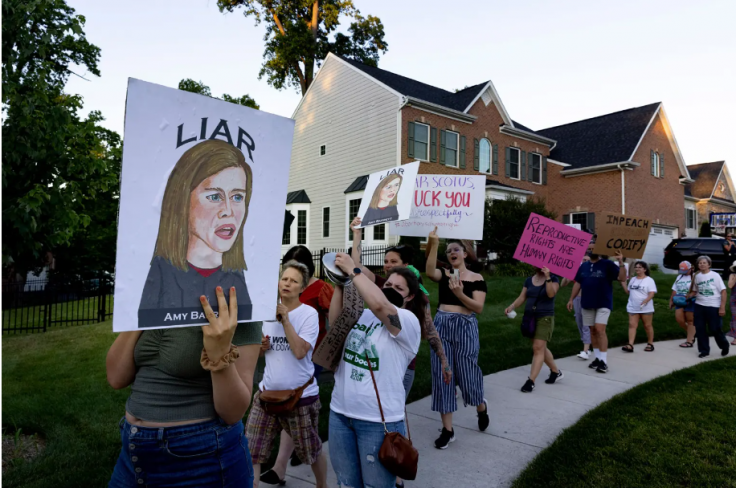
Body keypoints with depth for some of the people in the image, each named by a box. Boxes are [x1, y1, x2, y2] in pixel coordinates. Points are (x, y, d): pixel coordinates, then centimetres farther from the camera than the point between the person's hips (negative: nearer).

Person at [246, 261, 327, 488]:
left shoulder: (309, 313, -12)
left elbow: (300, 351, -25)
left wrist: (285, 318, -24)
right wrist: (261, 347, -7)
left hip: (301, 395, -4)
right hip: (268, 392, 4)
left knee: (311, 451, 17)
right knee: (251, 451, 4)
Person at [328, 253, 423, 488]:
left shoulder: (409, 321, -12)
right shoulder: (363, 316, 8)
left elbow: (378, 304, -29)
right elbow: (335, 323, -5)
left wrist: (353, 270, -21)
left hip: (378, 420, -6)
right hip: (340, 412, 6)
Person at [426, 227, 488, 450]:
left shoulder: (476, 278, 1)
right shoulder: (444, 275, 6)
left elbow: (478, 308, -8)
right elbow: (429, 272, -18)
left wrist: (459, 294, -23)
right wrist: (433, 245, -30)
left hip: (465, 327, -2)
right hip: (441, 326, 3)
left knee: (467, 374, 2)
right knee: (442, 375, 2)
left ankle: (481, 407, 38)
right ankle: (447, 430, 14)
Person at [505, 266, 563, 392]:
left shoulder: (553, 280, -4)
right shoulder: (529, 280, 8)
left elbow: (551, 294, -22)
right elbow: (522, 297, 4)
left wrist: (547, 277, -30)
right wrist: (511, 306, -12)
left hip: (545, 318, -5)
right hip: (530, 317, 5)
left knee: (538, 348, -12)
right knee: (541, 348, 14)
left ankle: (531, 381, -12)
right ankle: (556, 372, 33)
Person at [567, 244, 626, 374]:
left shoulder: (607, 264, -5)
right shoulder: (583, 266, 11)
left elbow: (622, 278, -14)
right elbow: (577, 283, 14)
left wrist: (621, 262, -26)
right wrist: (571, 299, 10)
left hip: (603, 304, -5)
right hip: (587, 304, 5)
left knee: (600, 330, -13)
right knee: (592, 330, 8)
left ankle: (603, 361, -8)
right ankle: (597, 358, 18)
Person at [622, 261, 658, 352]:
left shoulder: (649, 280, -5)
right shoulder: (633, 279, 13)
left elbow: (651, 294, -13)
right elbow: (628, 291, 19)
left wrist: (644, 302, -27)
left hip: (646, 308, -5)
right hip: (633, 308, 5)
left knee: (647, 326, 7)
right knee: (632, 325, -5)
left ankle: (650, 344, 21)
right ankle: (630, 345, -11)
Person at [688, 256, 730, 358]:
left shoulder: (715, 275, -6)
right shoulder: (697, 276, 7)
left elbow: (723, 291, -8)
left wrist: (722, 307, -13)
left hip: (713, 306, -4)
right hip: (699, 306, 4)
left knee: (715, 329, 0)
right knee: (700, 329, 4)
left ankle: (724, 346, 28)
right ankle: (704, 350, 16)